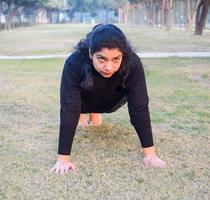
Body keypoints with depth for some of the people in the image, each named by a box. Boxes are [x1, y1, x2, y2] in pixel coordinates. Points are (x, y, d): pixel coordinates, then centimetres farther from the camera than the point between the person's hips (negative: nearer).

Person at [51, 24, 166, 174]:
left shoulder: (132, 64, -40)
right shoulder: (75, 63, -42)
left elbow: (139, 107, -36)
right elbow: (69, 109, -42)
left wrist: (150, 153, -37)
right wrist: (63, 158, -44)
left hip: (110, 100, 0)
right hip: (83, 97, 0)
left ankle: (95, 111, 29)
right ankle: (82, 111, 22)